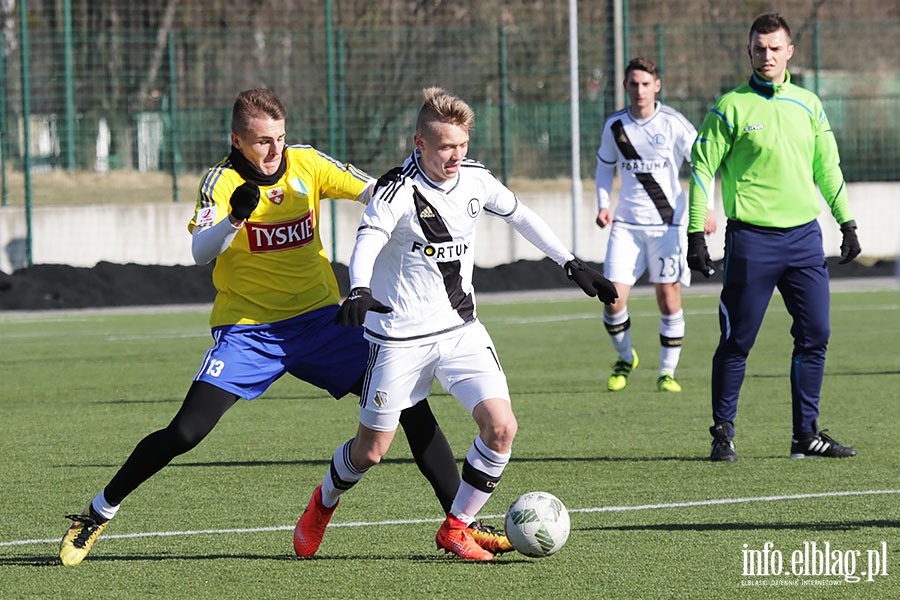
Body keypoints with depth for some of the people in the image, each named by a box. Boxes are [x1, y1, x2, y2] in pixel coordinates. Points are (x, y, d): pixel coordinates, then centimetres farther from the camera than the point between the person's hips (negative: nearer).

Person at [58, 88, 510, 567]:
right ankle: (96, 516, 2)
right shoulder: (222, 181, -13)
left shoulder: (305, 163, -2)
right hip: (246, 329, -3)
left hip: (318, 319, 4)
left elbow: (373, 193, 2)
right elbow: (200, 252, -26)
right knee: (185, 432, -16)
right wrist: (233, 217, -45)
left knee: (411, 408, -6)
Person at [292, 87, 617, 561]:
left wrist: (572, 266, 19)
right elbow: (367, 241, -35)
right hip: (400, 337, -5)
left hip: (461, 330, 5)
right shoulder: (400, 190, -19)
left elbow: (520, 216, 17)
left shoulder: (475, 180, -1)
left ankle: (455, 528, 4)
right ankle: (323, 503, 36)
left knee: (501, 426, -13)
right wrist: (359, 291, -55)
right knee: (371, 451, 3)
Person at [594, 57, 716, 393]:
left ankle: (667, 371, 11)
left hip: (668, 222, -2)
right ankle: (624, 359, 18)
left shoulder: (673, 123, -5)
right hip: (626, 223, 2)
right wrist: (603, 204, 4)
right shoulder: (615, 125, 4)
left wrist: (706, 206, -11)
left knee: (669, 300, -3)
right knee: (614, 300, -7)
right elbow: (605, 167, 19)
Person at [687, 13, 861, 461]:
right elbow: (702, 169, -2)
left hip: (804, 235, 4)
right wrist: (695, 234, -7)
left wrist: (847, 223, 13)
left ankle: (806, 435, 10)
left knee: (815, 336, 2)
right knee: (737, 341, -2)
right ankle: (722, 433, 8)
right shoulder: (731, 107, -3)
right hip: (751, 239, -4)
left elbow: (827, 168, 18)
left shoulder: (808, 105, 10)